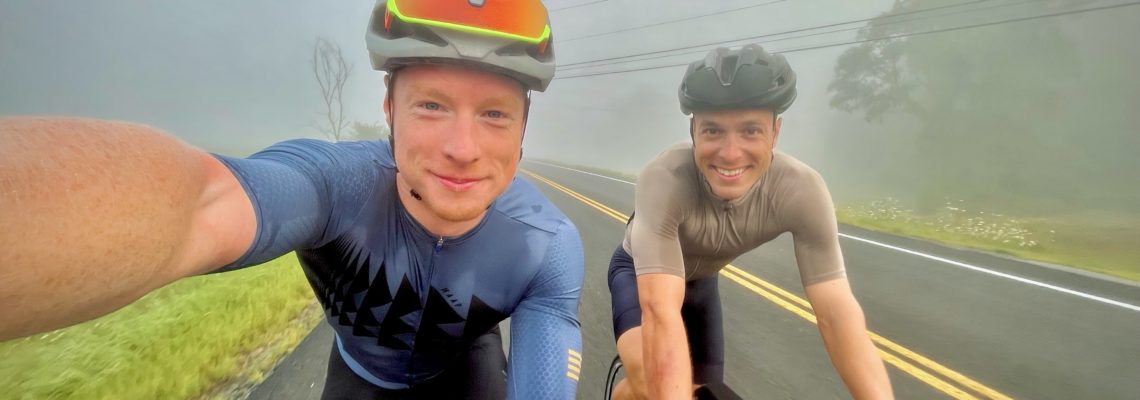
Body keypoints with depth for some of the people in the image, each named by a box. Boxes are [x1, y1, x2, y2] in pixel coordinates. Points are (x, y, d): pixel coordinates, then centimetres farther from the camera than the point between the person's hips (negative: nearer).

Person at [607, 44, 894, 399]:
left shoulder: (802, 190, -31)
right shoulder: (664, 180, -42)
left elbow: (837, 313, -30)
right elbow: (662, 312, -49)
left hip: (700, 279, 4)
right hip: (639, 269, -3)